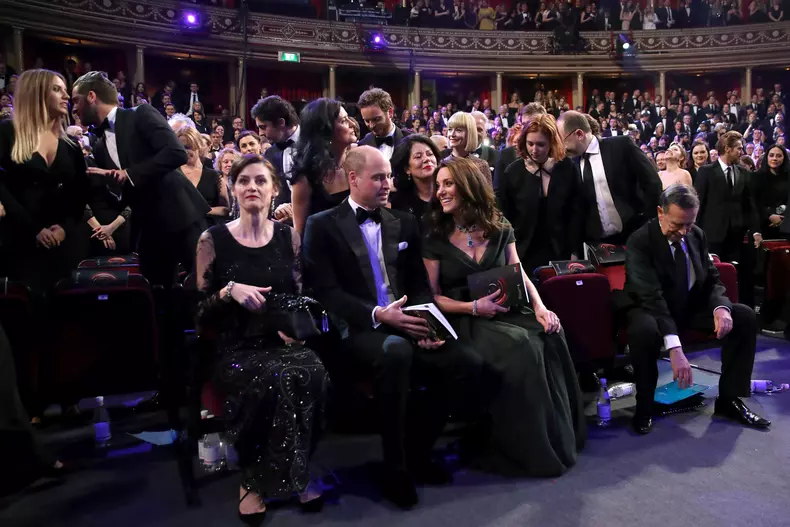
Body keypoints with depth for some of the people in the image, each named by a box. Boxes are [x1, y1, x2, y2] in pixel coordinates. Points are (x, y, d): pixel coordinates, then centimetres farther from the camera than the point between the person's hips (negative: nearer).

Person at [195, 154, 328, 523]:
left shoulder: (289, 237, 10)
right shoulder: (213, 240, 2)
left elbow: (300, 297, 12)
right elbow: (200, 311, 0)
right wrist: (230, 291, -18)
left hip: (283, 340, 2)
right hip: (236, 347, -2)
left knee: (312, 375, -32)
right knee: (274, 379, -35)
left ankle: (294, 474, -7)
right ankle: (253, 478, -10)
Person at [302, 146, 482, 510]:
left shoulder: (404, 223, 17)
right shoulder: (322, 226, 1)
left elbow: (420, 285, 15)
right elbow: (325, 292, -9)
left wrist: (425, 322, -6)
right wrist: (378, 315, -22)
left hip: (405, 327, 5)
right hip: (353, 331, -5)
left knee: (466, 365, -17)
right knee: (396, 352, -37)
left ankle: (416, 451, 5)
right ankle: (395, 468, -16)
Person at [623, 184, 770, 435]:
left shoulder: (698, 235, -1)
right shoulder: (640, 241, -22)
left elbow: (712, 280, 5)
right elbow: (652, 296, -33)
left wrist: (721, 307, -22)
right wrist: (675, 349, -43)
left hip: (692, 308, 6)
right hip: (653, 310, -6)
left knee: (746, 316, -11)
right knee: (644, 330, -39)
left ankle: (729, 398, 1)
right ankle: (644, 406, -16)